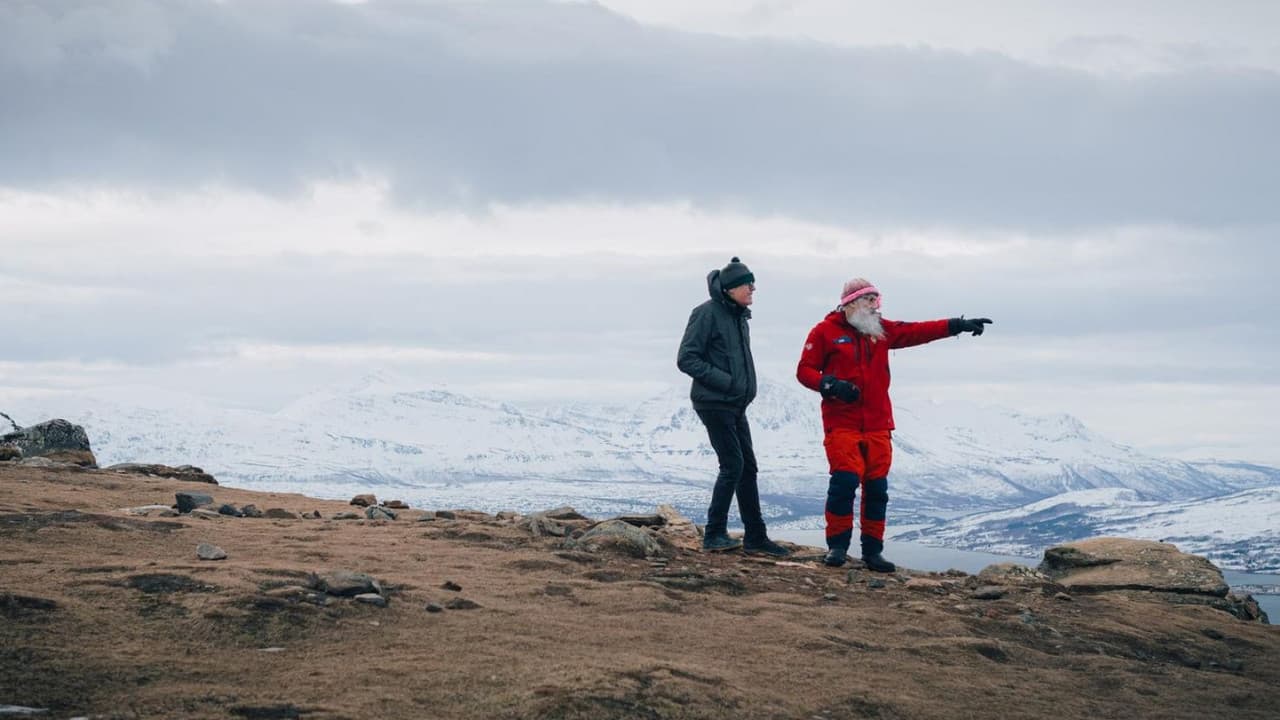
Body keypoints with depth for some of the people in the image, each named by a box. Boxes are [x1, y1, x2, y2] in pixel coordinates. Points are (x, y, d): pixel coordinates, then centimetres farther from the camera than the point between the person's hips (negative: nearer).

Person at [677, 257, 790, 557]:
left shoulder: (739, 316, 14)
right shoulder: (707, 313, -13)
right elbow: (686, 359, -16)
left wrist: (744, 388, 9)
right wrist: (724, 381, -20)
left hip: (735, 405, 9)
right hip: (714, 404, -9)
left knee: (748, 468, 9)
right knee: (733, 465, -11)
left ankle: (755, 537, 14)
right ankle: (714, 534, -2)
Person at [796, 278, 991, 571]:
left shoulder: (882, 330, 13)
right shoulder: (825, 332, -1)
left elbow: (917, 331, 9)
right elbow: (805, 370, -1)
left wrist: (956, 326, 1)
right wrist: (831, 385, -18)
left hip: (878, 424, 5)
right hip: (841, 423, -5)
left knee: (877, 487, 4)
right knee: (845, 480, -14)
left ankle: (873, 550, 12)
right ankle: (837, 546, -1)